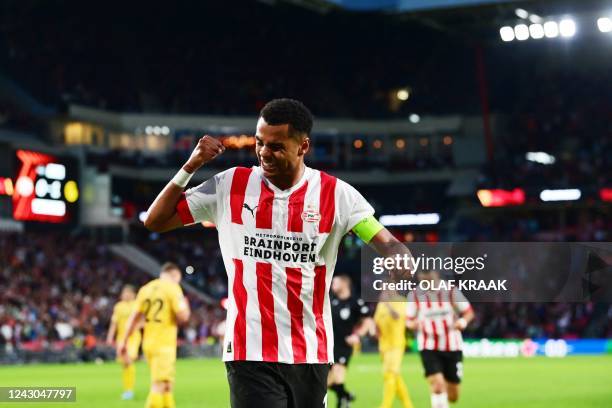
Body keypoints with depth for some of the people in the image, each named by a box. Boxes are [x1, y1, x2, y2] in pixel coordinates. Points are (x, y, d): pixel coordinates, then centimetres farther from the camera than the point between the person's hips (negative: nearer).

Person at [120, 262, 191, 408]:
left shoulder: (146, 288, 12)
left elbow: (134, 317, 10)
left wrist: (124, 341, 12)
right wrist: (185, 305, 8)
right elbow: (183, 316, -14)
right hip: (164, 344, -7)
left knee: (166, 385, 18)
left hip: (148, 342, 7)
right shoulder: (173, 288, -7)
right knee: (159, 386, -10)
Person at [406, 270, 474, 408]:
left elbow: (469, 312, 3)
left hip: (452, 347, 1)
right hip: (429, 348, -1)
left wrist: (463, 321, -20)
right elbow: (409, 320, 8)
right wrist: (414, 324, -17)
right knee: (437, 384, -23)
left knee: (453, 396, 8)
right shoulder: (415, 295, -3)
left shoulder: (451, 291, -5)